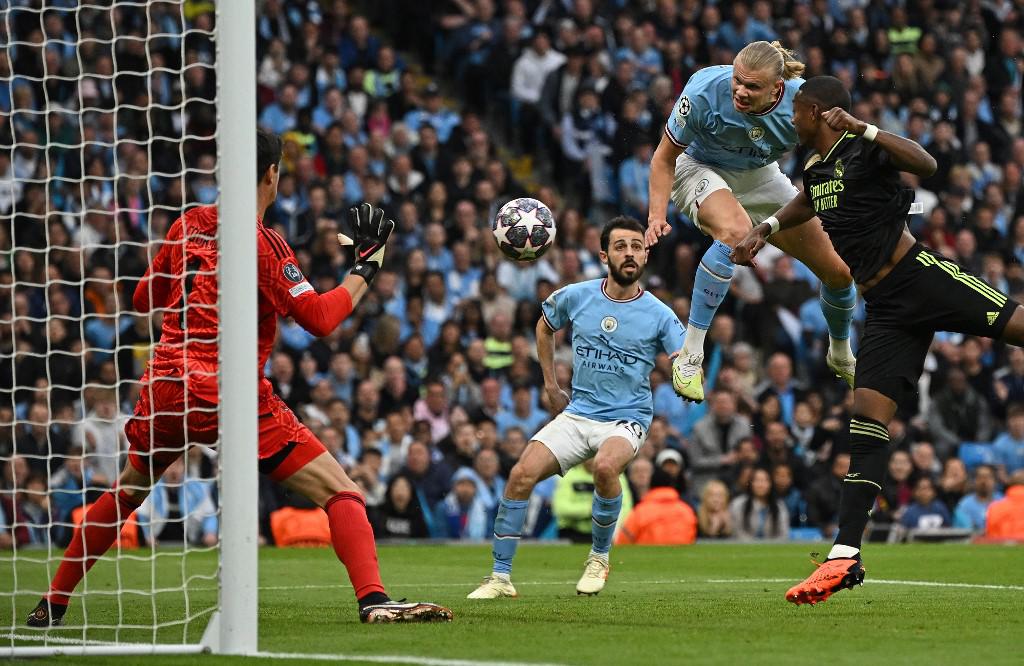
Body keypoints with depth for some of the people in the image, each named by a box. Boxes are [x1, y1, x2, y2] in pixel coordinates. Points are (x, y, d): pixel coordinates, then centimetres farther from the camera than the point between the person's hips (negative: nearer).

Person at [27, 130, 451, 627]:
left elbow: (144, 298, 22)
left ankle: (52, 605, 29)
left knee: (126, 492, 28)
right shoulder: (261, 243, -7)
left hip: (164, 387, 6)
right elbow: (319, 319, -9)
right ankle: (373, 600, -24)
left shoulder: (188, 226, 10)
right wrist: (366, 265, 1)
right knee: (340, 492, -4)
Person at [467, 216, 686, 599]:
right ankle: (500, 577, -7)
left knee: (605, 466, -36)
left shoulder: (658, 315, -6)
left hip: (627, 418, -3)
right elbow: (545, 327, 23)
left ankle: (599, 558, -10)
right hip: (577, 413, 3)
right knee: (522, 474, -18)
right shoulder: (575, 297, 2)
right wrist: (550, 386, 19)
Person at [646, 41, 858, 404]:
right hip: (700, 169, -4)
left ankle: (841, 356, 36)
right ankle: (689, 356, -33)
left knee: (838, 271, 2)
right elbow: (664, 157, -19)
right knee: (735, 232, -39)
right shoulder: (705, 91, -33)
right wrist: (657, 215, -30)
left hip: (760, 178, 4)